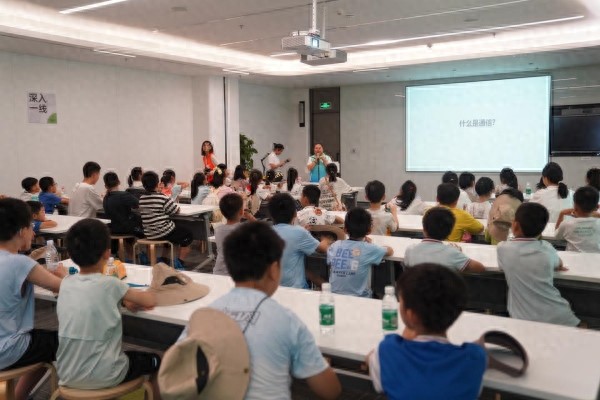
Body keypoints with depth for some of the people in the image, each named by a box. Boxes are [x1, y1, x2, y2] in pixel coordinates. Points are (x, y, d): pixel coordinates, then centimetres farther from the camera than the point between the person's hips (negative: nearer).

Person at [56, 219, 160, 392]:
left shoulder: (66, 284, -2)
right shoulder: (110, 285, -15)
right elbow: (150, 301, -3)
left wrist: (123, 299, 8)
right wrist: (130, 298, 17)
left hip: (67, 375, 5)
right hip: (103, 377, -5)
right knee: (154, 361, 20)